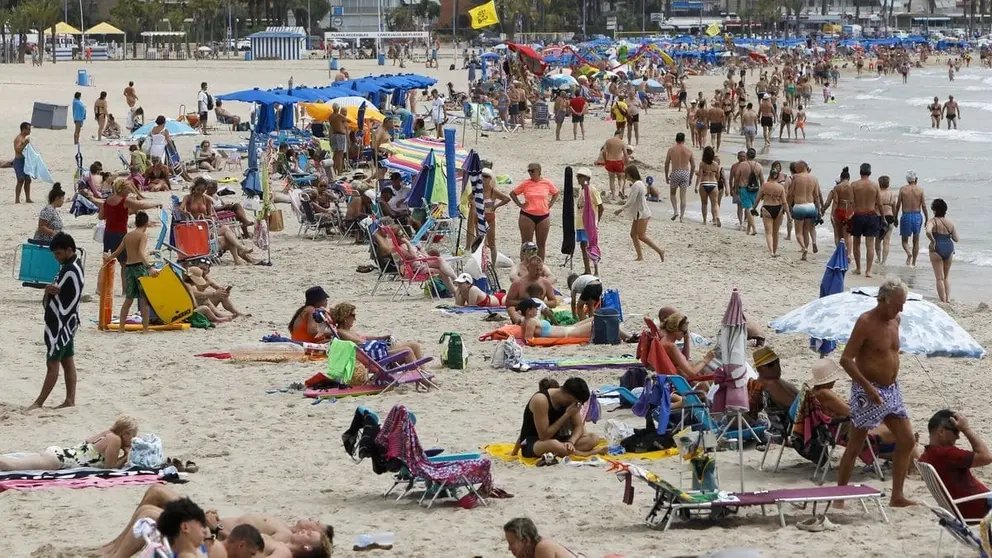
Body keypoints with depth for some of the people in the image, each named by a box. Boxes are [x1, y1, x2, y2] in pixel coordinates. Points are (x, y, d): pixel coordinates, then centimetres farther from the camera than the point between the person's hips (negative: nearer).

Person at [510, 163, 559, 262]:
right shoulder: (525, 183, -2)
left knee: (541, 244, 7)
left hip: (543, 216, 2)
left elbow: (556, 193, 19)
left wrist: (550, 204, 7)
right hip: (527, 216, -2)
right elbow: (512, 194, 7)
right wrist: (520, 204, -3)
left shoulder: (547, 183, 3)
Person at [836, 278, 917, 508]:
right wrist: (868, 387, -25)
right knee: (855, 446, -1)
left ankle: (897, 496, 11)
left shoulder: (895, 320, 7)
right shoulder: (865, 322, -16)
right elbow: (846, 359, -19)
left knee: (907, 441, 4)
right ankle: (839, 497, 7)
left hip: (891, 390, 8)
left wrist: (893, 382, 14)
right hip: (868, 391, -8)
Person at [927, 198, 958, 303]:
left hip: (937, 248, -4)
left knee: (939, 278, 4)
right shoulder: (950, 222, 4)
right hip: (949, 248, 4)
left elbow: (928, 232, -31)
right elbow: (956, 239, 8)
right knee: (947, 276, 21)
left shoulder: (932, 221, -10)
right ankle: (948, 298, 12)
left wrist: (933, 241, -16)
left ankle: (943, 301, 4)